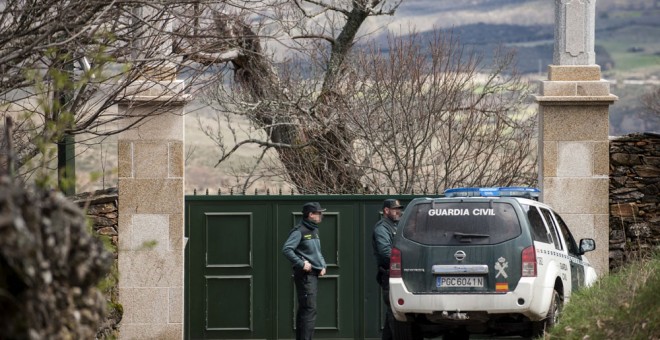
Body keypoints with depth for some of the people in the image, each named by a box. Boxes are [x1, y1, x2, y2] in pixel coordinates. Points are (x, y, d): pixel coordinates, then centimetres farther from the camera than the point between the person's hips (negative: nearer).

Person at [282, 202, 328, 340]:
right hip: (305, 275, -9)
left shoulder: (314, 230, 16)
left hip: (314, 274, 9)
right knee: (309, 309, -14)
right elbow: (287, 249, -21)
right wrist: (301, 263, -23)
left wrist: (323, 265, 13)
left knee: (304, 308, 12)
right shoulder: (299, 231, -13)